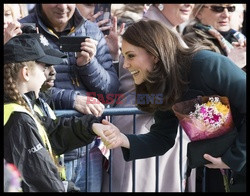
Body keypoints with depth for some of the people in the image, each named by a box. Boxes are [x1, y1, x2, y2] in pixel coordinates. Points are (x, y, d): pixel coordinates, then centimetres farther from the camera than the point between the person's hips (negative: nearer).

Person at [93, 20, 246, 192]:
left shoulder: (206, 65, -25)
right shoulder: (163, 87, -1)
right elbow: (162, 139, 0)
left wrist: (233, 158, -23)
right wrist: (123, 140, -18)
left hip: (242, 159, -7)